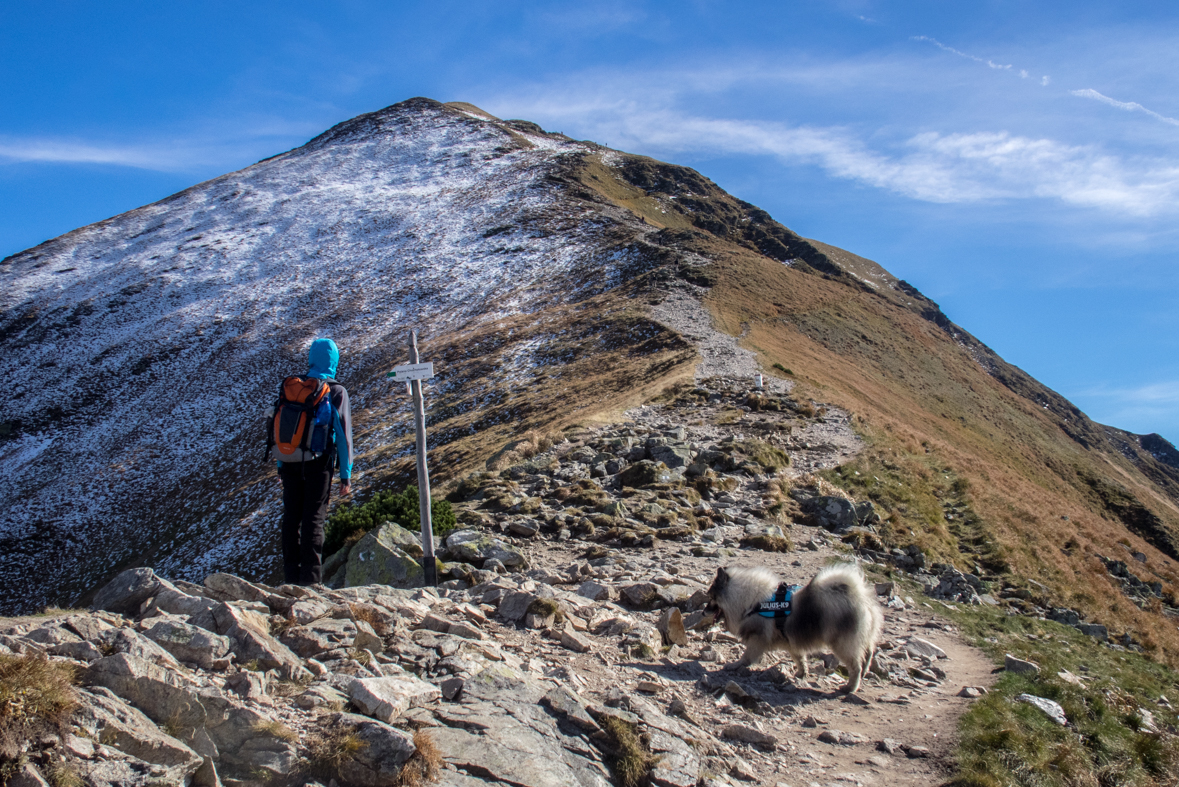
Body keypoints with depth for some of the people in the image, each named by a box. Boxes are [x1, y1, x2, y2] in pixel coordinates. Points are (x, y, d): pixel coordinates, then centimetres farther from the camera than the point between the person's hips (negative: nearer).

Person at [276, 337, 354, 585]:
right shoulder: (336, 392, -4)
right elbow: (343, 433, -5)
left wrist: (281, 466, 15)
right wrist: (346, 474, -2)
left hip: (291, 463, 3)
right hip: (318, 462, -3)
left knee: (291, 518, 9)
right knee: (314, 519, 0)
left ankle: (291, 576, 12)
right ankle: (310, 579, -2)